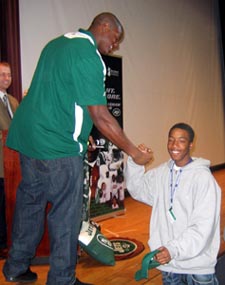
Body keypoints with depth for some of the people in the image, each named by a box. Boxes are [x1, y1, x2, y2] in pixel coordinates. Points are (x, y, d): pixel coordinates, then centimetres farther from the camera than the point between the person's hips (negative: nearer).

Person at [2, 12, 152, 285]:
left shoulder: (57, 43, 16)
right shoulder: (88, 56, -14)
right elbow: (100, 116, -19)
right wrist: (134, 153, -12)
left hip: (26, 135, 10)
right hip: (58, 147, -10)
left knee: (29, 201, 19)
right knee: (65, 215, 2)